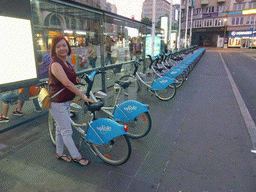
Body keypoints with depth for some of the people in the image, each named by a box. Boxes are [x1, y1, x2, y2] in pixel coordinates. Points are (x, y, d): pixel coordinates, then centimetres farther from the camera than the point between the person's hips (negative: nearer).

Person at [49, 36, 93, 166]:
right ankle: (76, 157, 15)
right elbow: (67, 83, -28)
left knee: (61, 129, 19)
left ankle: (59, 154, 35)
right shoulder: (55, 64, -19)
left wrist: (76, 80, 2)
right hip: (57, 103, -9)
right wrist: (83, 96, -26)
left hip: (65, 101, 9)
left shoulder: (66, 63, 9)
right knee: (66, 131, 2)